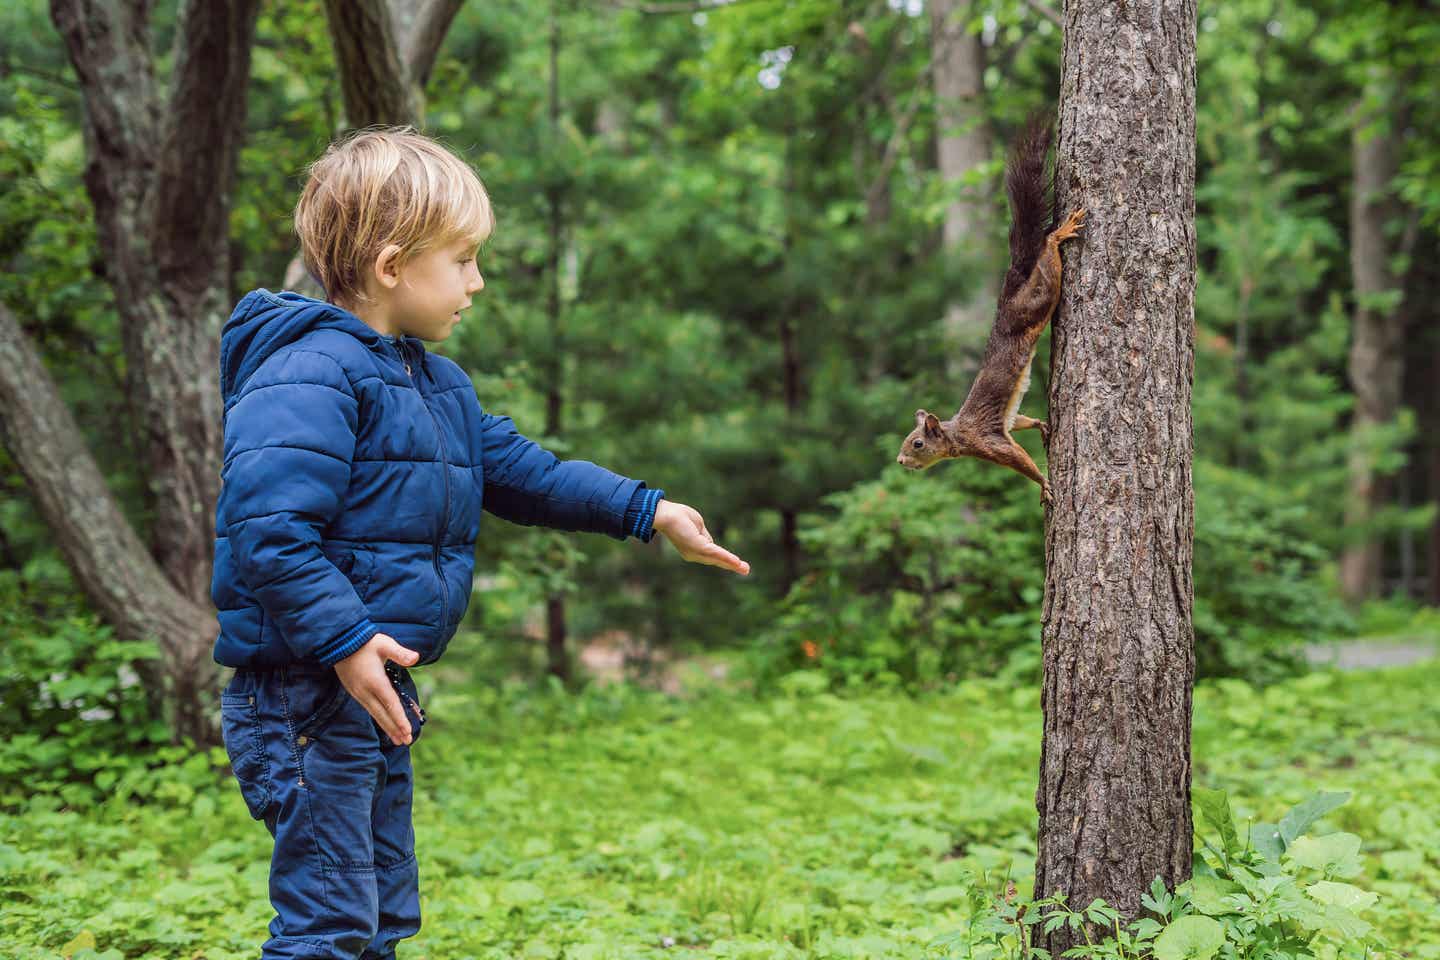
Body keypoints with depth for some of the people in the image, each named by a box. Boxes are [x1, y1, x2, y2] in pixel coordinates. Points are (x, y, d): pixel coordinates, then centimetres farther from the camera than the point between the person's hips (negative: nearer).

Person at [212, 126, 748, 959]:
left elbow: (517, 470, 21)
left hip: (376, 687, 10)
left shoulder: (436, 383, 15)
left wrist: (646, 512, 17)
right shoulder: (309, 375, -18)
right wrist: (344, 641, -30)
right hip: (304, 694, -10)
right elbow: (267, 529, -26)